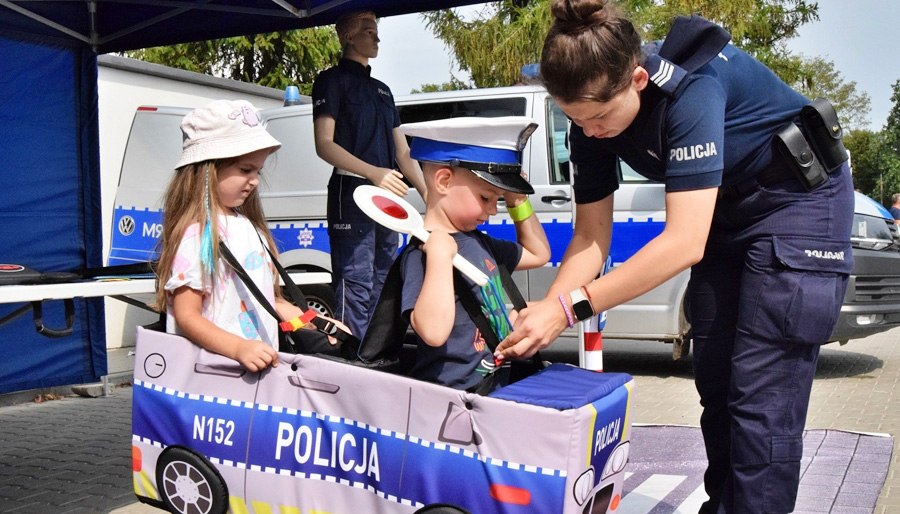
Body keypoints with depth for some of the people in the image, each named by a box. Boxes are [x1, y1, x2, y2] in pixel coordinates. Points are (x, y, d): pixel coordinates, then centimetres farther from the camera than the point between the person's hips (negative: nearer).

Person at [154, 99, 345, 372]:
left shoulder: (248, 227, 17)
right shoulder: (195, 234, -8)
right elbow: (186, 316, -12)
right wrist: (239, 348, -24)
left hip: (261, 364, 6)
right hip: (213, 367, -6)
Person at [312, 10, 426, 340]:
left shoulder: (382, 90, 23)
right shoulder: (333, 81, 1)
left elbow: (402, 154, 22)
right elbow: (324, 145, -11)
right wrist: (374, 172, -25)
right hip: (351, 193, -7)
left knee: (382, 288, 9)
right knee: (356, 287, -13)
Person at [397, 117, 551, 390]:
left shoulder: (477, 241, 16)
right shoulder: (422, 253, -14)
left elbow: (538, 254, 31)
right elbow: (433, 332, -29)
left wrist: (518, 201, 21)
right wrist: (440, 254, -28)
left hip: (495, 382, 9)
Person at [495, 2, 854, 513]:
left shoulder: (691, 87, -35)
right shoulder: (593, 118, -13)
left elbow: (685, 242, -39)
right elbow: (591, 238, -8)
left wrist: (570, 306, -40)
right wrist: (542, 317, -21)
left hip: (797, 199, -7)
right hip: (726, 215, 7)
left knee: (761, 397, -11)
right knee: (715, 383, 10)